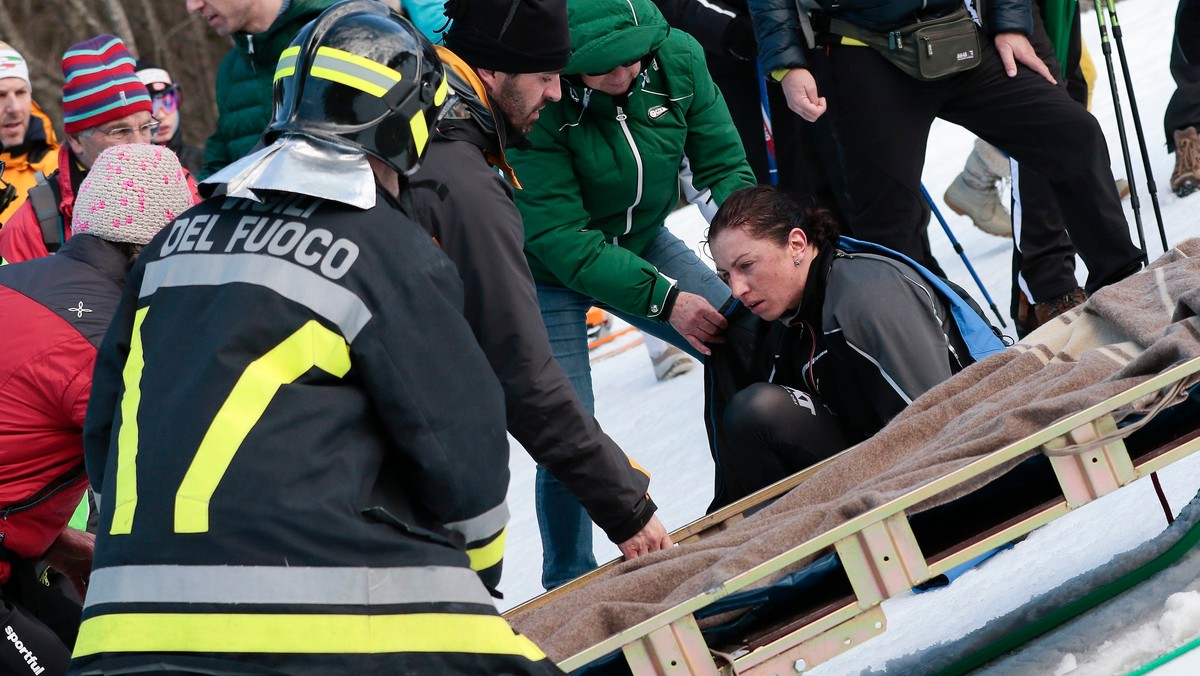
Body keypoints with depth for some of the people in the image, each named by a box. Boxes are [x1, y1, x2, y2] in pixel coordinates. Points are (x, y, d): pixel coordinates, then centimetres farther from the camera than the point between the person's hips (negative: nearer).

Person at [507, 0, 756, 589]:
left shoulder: (677, 60, -21)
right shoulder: (540, 107, -33)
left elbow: (723, 164, -6)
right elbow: (560, 239, -29)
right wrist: (662, 298, -33)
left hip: (639, 244, 5)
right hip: (548, 271, -5)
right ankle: (569, 583, 11)